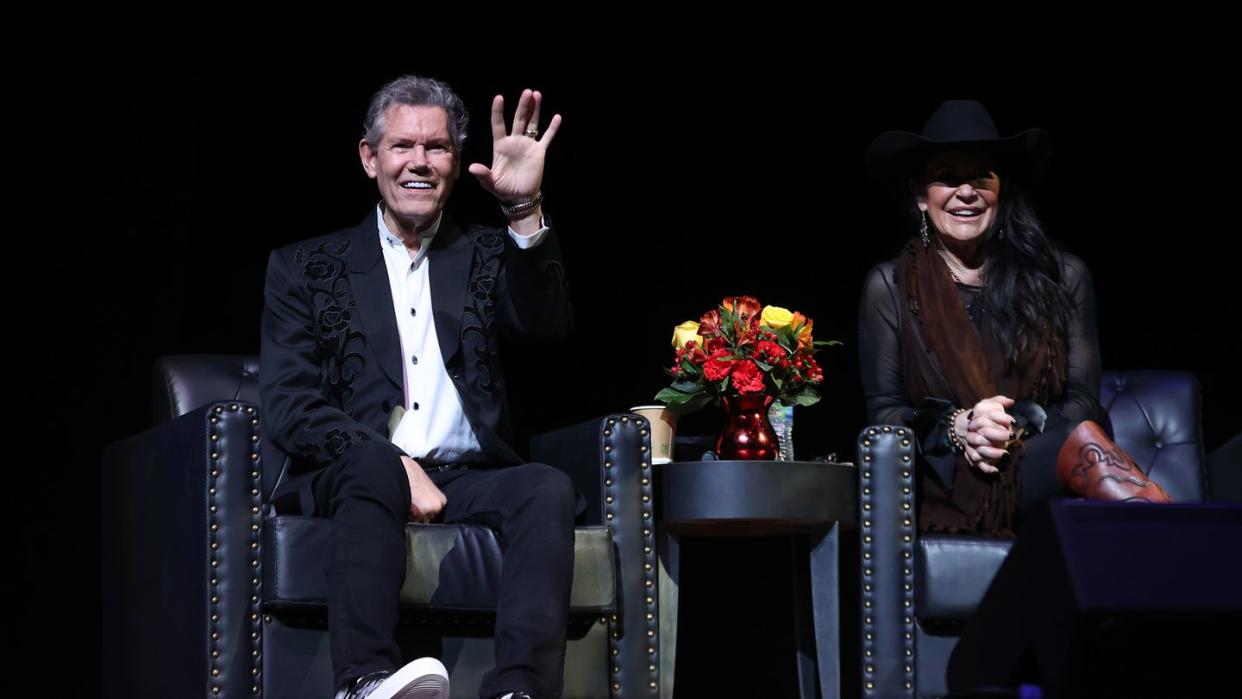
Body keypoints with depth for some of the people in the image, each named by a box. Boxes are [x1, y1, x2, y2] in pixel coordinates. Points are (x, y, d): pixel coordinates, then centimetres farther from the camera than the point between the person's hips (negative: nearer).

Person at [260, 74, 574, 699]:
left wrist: (525, 211, -17)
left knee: (548, 489, -30)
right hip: (349, 477, -2)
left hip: (467, 481, 2)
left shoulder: (482, 257, 20)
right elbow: (289, 411, 3)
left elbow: (547, 323, -1)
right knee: (374, 467, -36)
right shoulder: (306, 268, 14)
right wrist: (395, 465, -13)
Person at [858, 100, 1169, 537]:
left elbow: (1084, 403, 9)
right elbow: (884, 414, 9)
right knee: (1082, 441, -35)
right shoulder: (889, 286, 13)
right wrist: (957, 428, -12)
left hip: (1038, 472, 2)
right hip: (947, 493, -2)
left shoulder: (1063, 278, 14)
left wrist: (1017, 427, -12)